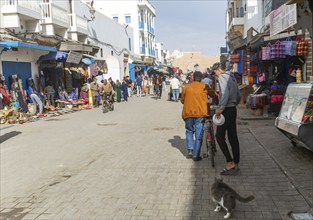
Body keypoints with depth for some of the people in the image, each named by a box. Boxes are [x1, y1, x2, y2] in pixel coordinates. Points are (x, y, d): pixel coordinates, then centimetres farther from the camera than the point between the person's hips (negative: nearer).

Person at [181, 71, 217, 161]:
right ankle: (196, 155, 4)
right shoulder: (204, 87, -1)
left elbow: (182, 100, 12)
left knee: (189, 132, 19)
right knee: (199, 135, 4)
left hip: (188, 113, 2)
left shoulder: (186, 87, 5)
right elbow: (214, 96, 8)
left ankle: (190, 150, 8)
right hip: (200, 113, -2)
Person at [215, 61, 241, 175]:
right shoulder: (233, 77, 16)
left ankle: (230, 163, -9)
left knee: (219, 136, -4)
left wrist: (221, 108, -27)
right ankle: (236, 164, 14)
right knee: (233, 136, 10)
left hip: (226, 110, -8)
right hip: (233, 109, 8)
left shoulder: (222, 76, -10)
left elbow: (225, 93, -25)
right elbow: (238, 96, 22)